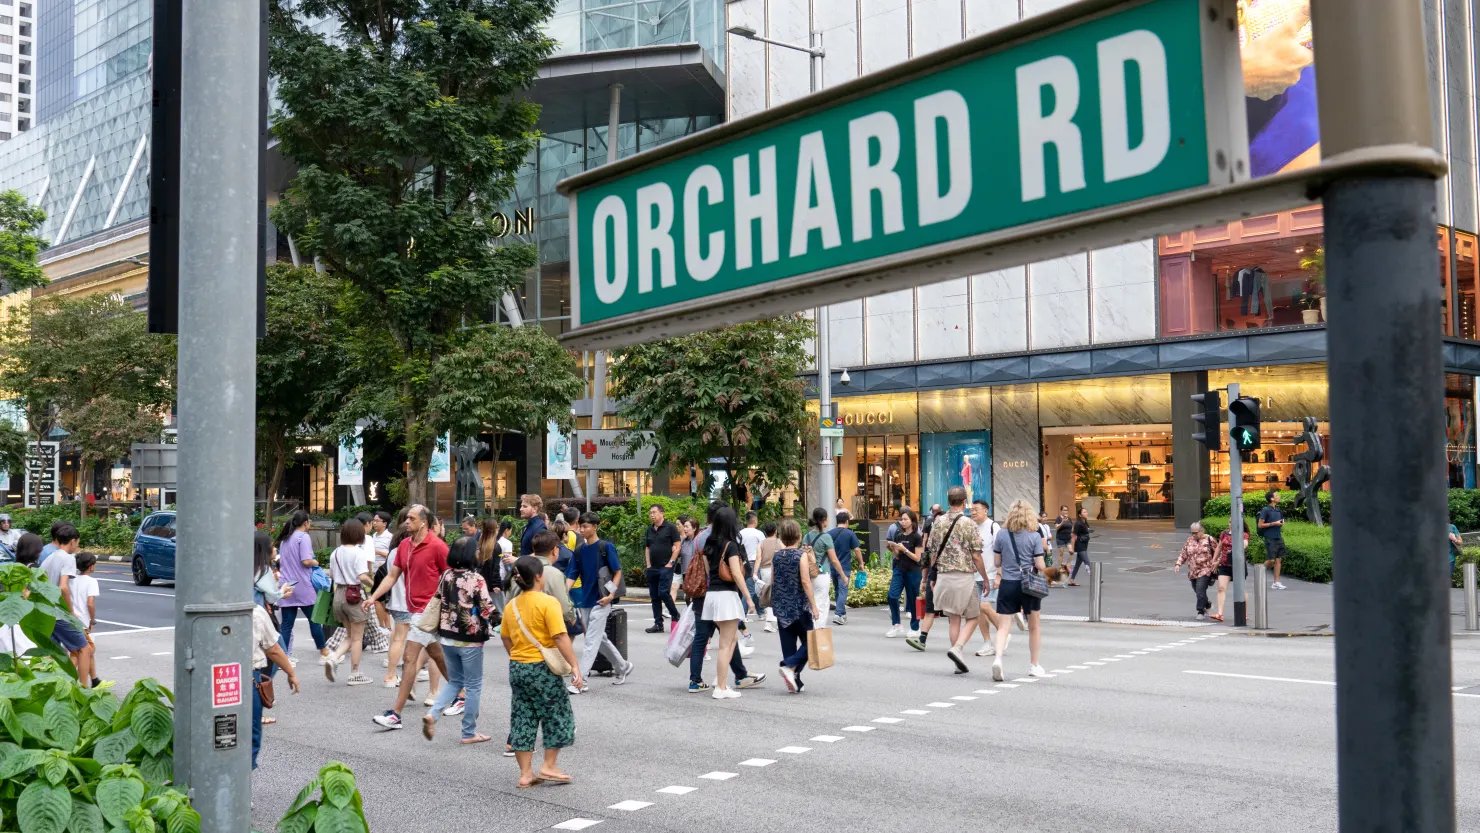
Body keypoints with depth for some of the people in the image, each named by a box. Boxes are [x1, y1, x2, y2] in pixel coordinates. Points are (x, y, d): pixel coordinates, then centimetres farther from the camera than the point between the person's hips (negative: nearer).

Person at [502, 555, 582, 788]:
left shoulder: (511, 605, 7)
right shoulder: (547, 602, -13)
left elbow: (506, 639, 14)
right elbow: (561, 638, -19)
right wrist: (575, 666, -17)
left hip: (517, 668, 6)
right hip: (542, 668, -6)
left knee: (522, 719, 10)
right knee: (557, 715, 9)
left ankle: (525, 773, 12)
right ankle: (549, 766, 11)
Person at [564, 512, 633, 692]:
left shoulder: (606, 547, -8)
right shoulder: (579, 549, 8)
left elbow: (617, 571, -6)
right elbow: (572, 575, 7)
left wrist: (611, 594, -15)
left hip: (600, 601, -7)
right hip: (584, 601, 7)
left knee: (591, 640, -8)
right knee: (600, 638, 17)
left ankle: (580, 680, -9)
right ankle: (622, 666, 35)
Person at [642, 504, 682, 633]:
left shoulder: (670, 528, -4)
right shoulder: (649, 530, 15)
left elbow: (677, 546, -7)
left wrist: (670, 562, -12)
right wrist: (648, 564, 9)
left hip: (666, 567, -7)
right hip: (652, 568, 7)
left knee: (663, 593, -15)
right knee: (654, 597, 7)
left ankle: (676, 617, 4)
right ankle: (658, 624, 11)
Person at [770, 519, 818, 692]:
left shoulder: (776, 556, 3)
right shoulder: (801, 555, -11)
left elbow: (773, 580, 8)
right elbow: (805, 582, -15)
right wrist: (814, 606, -11)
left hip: (781, 607, 5)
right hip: (800, 606, -5)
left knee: (788, 644, 10)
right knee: (808, 642, 7)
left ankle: (795, 683, 10)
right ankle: (790, 666, -15)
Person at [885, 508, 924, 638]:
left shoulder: (916, 537, -7)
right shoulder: (898, 536, 8)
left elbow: (917, 558, -10)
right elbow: (897, 556, 13)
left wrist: (904, 549, -19)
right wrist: (893, 549, -7)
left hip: (912, 571, -5)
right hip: (899, 569, 5)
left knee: (912, 600, 3)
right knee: (892, 596, -9)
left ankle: (915, 628, 15)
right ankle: (896, 625, 1)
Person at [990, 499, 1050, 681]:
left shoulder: (1002, 534, -2)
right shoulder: (1034, 536, -8)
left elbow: (997, 562, 3)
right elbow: (1040, 565, -9)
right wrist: (1042, 567, 13)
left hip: (1007, 584, 1)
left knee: (1004, 625, 2)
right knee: (1034, 626, 16)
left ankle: (998, 658, -22)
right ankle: (1034, 666, 25)